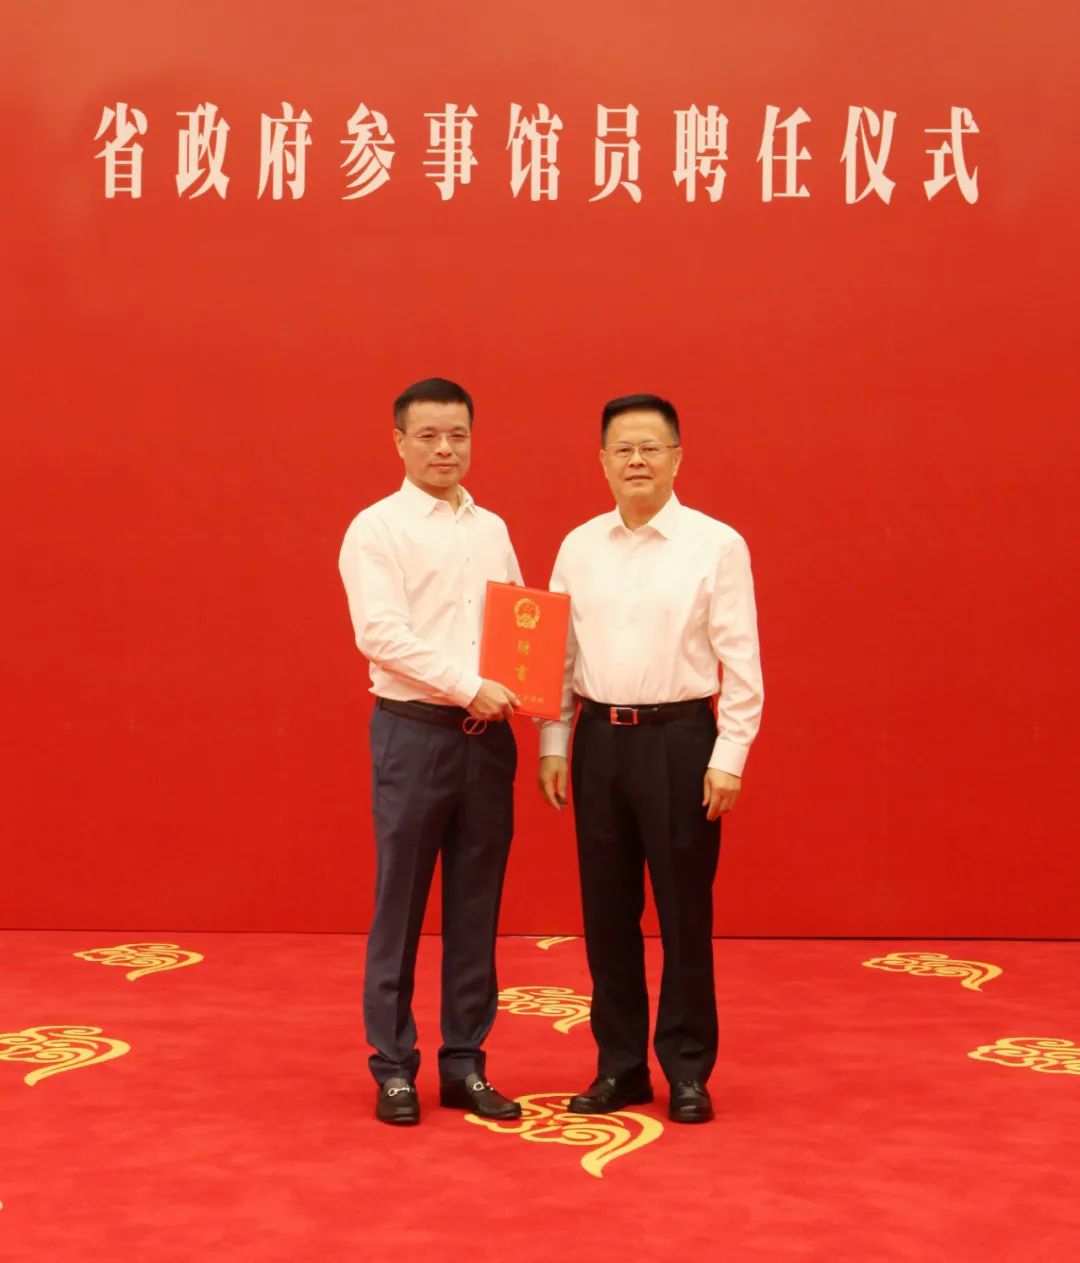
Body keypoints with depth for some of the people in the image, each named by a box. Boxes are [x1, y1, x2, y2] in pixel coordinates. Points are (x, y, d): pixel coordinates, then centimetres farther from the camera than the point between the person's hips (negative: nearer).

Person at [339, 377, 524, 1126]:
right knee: (401, 906, 2)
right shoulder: (376, 528, -4)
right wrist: (470, 687, -20)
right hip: (414, 731, -5)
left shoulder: (493, 529, 14)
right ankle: (394, 1069, 13)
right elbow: (380, 633, -15)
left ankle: (464, 1065, 18)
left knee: (476, 908, 9)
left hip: (488, 735, 5)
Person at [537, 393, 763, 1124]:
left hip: (680, 739, -4)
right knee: (607, 912, 10)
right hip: (599, 739, 4)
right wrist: (552, 746, 6)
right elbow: (557, 653, 10)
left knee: (684, 911, 4)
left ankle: (688, 1072, 17)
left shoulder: (717, 545, -4)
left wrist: (729, 758, -11)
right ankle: (619, 1067, 23)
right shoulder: (579, 547, 8)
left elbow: (741, 662, -6)